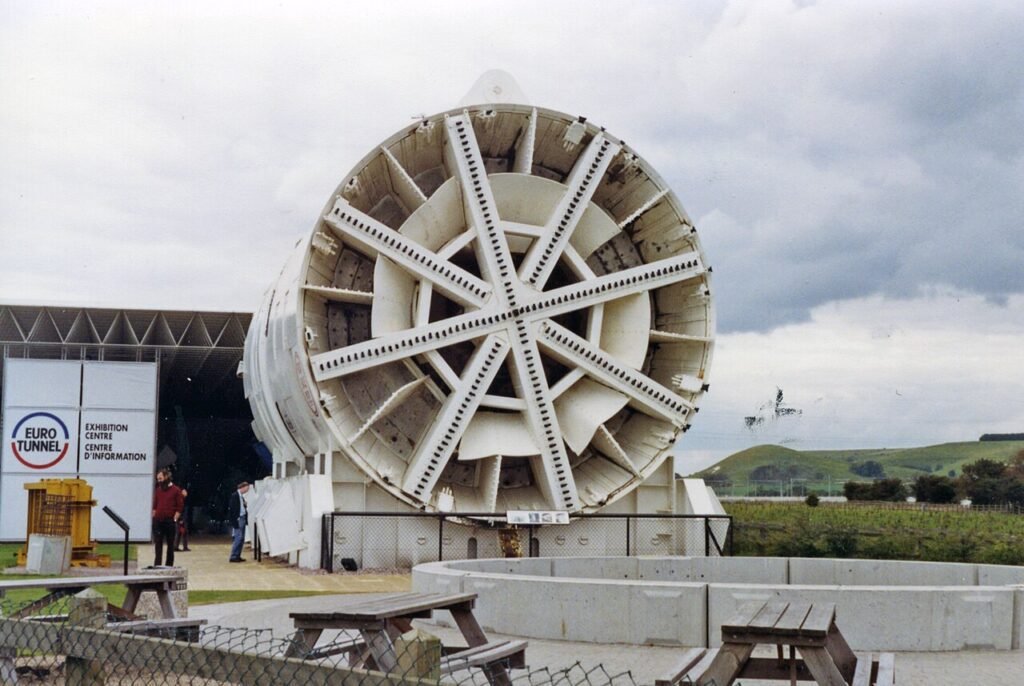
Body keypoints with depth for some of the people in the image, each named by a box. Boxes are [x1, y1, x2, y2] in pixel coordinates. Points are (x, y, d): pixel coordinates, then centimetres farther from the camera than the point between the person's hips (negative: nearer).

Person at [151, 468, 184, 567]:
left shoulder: (176, 490, -1)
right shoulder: (158, 490, 13)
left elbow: (180, 507, -4)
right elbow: (155, 505, 16)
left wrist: (174, 519, -11)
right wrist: (154, 517, 4)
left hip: (170, 521, -4)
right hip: (158, 521, 4)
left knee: (170, 544, 4)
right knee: (158, 544, 1)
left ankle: (169, 565, 10)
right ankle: (157, 565, 2)